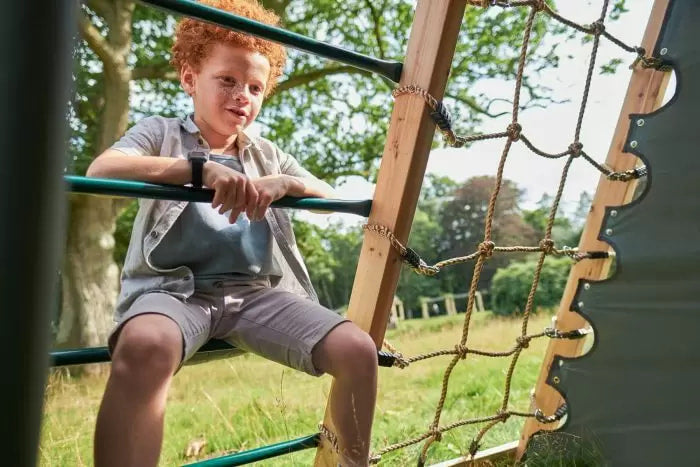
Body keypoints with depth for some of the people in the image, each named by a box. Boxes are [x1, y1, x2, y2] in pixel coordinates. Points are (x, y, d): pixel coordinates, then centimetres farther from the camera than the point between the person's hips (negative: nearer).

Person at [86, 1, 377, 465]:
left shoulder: (267, 154, 22)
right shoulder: (161, 133, 8)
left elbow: (331, 198, 13)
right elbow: (102, 168, -13)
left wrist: (285, 183, -8)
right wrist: (202, 169, -26)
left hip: (254, 291, 4)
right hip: (174, 287, -4)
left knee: (358, 349, -16)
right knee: (145, 347, -41)